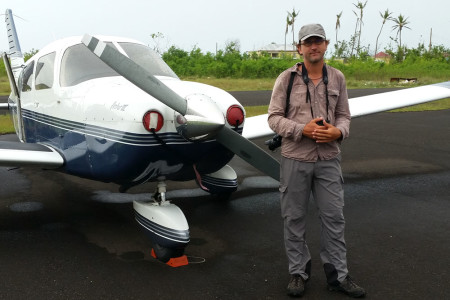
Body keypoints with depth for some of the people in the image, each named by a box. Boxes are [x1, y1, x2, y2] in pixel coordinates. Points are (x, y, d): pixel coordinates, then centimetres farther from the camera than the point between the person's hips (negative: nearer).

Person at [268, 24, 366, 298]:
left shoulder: (337, 78, 6)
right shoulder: (287, 78, -3)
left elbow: (344, 115, 10)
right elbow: (274, 117, -3)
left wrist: (338, 132, -12)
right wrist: (303, 129, -18)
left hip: (329, 159, 2)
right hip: (295, 159, -2)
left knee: (334, 217, 7)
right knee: (295, 218, 8)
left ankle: (338, 275, 21)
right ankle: (299, 272, 24)